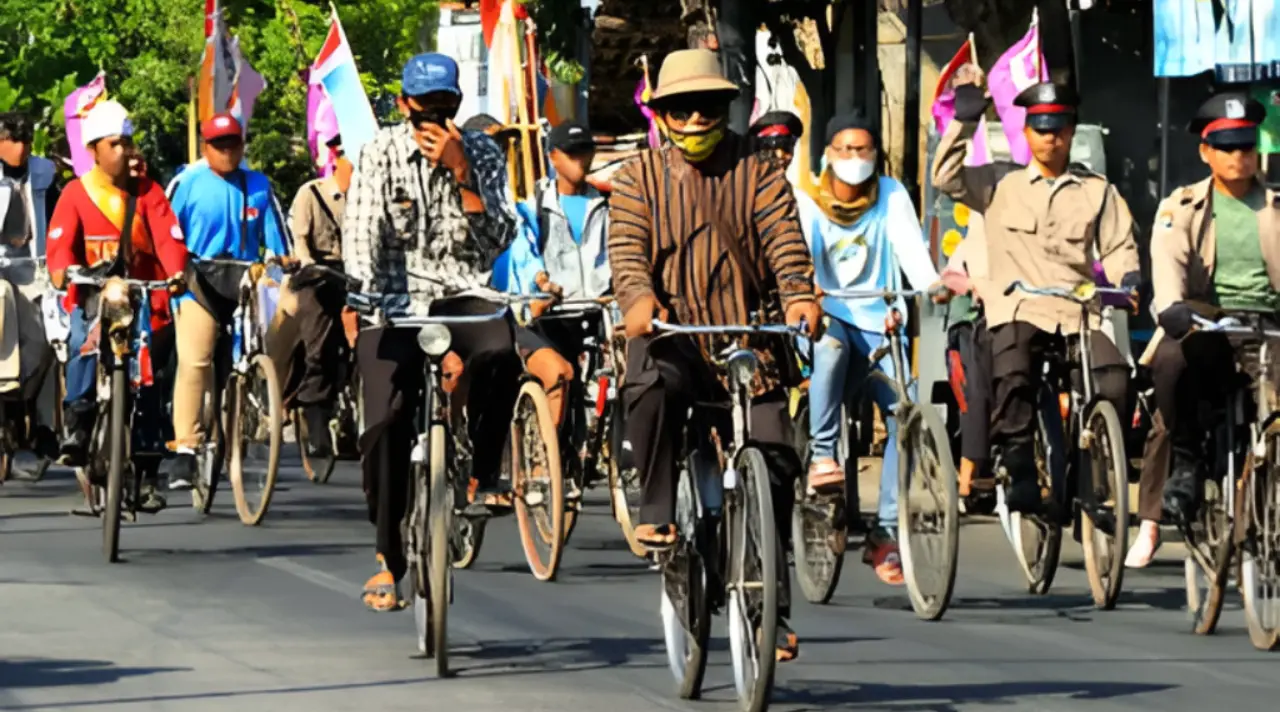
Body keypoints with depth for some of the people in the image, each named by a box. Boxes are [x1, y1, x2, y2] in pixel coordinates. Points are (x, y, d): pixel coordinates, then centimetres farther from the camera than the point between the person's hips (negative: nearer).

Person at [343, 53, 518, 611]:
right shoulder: (382, 154, -1)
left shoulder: (482, 154, 2)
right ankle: (389, 559, 0)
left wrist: (461, 173, -17)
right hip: (395, 301, 0)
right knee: (385, 423, -15)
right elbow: (361, 234, -8)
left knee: (499, 353, -35)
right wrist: (362, 298, -25)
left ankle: (483, 475, -14)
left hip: (461, 294, 0)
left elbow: (496, 240, -7)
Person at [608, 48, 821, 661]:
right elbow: (627, 247, -5)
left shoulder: (758, 173, 9)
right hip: (671, 331, -1)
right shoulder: (639, 177, 10)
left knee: (774, 462, -9)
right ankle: (656, 512, -18)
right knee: (650, 387, -37)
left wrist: (800, 294, -27)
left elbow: (785, 241, -6)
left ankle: (772, 610, 1)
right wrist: (638, 296, -28)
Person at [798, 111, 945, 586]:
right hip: (828, 316, -1)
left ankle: (887, 532, -13)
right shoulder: (808, 204, 4)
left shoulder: (891, 196, 7)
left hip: (879, 323, 1)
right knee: (830, 344, -39)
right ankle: (822, 455, -31)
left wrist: (929, 285, -28)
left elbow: (910, 245, -8)